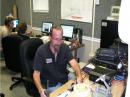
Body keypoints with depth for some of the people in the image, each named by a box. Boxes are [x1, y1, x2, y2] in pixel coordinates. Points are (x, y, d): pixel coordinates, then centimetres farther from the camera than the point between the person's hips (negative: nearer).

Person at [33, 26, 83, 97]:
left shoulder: (65, 48, -5)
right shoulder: (41, 51, -15)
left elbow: (73, 63, -18)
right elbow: (36, 73, -15)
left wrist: (79, 76, -39)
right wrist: (41, 90, -32)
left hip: (65, 81, 4)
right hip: (50, 85, -3)